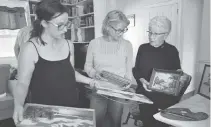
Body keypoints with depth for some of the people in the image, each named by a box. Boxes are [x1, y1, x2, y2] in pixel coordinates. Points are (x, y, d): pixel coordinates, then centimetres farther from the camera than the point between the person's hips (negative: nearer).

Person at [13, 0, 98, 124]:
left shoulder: (69, 45, -2)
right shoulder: (30, 48, -16)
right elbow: (23, 83, -13)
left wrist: (89, 80, 1)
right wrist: (19, 105, -29)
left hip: (71, 105, 5)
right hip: (44, 111, -4)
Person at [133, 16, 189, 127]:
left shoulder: (172, 51, 4)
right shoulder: (143, 48, 5)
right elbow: (136, 69, 6)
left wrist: (181, 77, -10)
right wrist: (142, 80, -11)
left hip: (166, 94, 0)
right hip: (145, 93, 1)